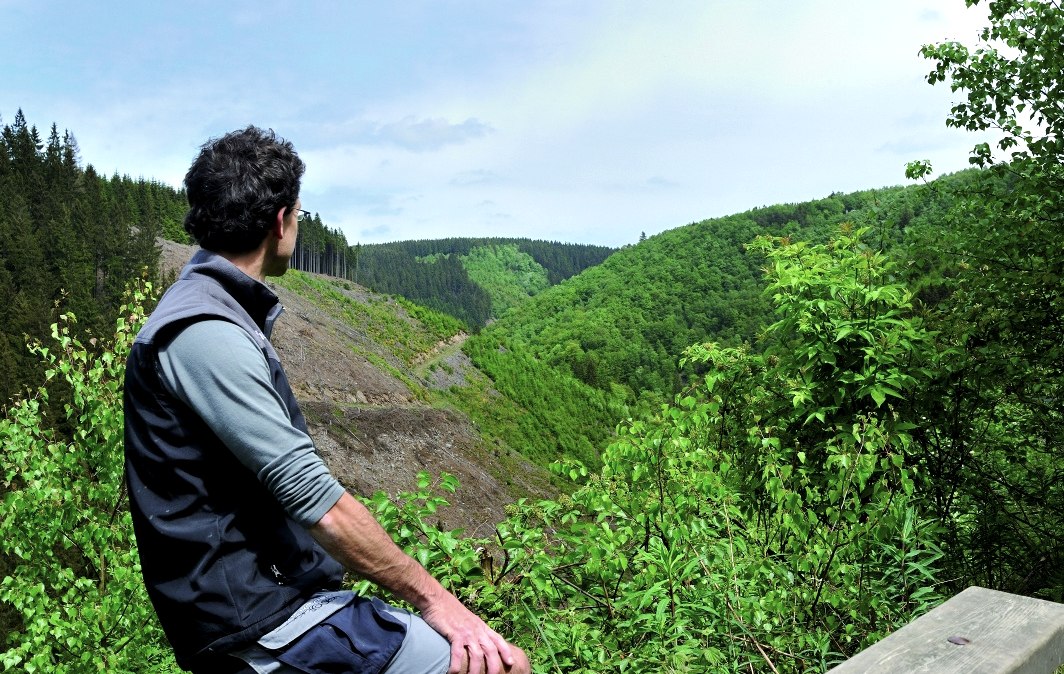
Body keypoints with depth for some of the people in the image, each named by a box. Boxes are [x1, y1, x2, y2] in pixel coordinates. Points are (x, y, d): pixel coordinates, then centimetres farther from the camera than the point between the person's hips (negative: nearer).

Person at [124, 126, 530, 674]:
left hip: (280, 585, 10)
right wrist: (430, 597, -15)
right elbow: (311, 495, -23)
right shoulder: (203, 335, -19)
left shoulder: (225, 315, 14)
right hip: (255, 620, -10)